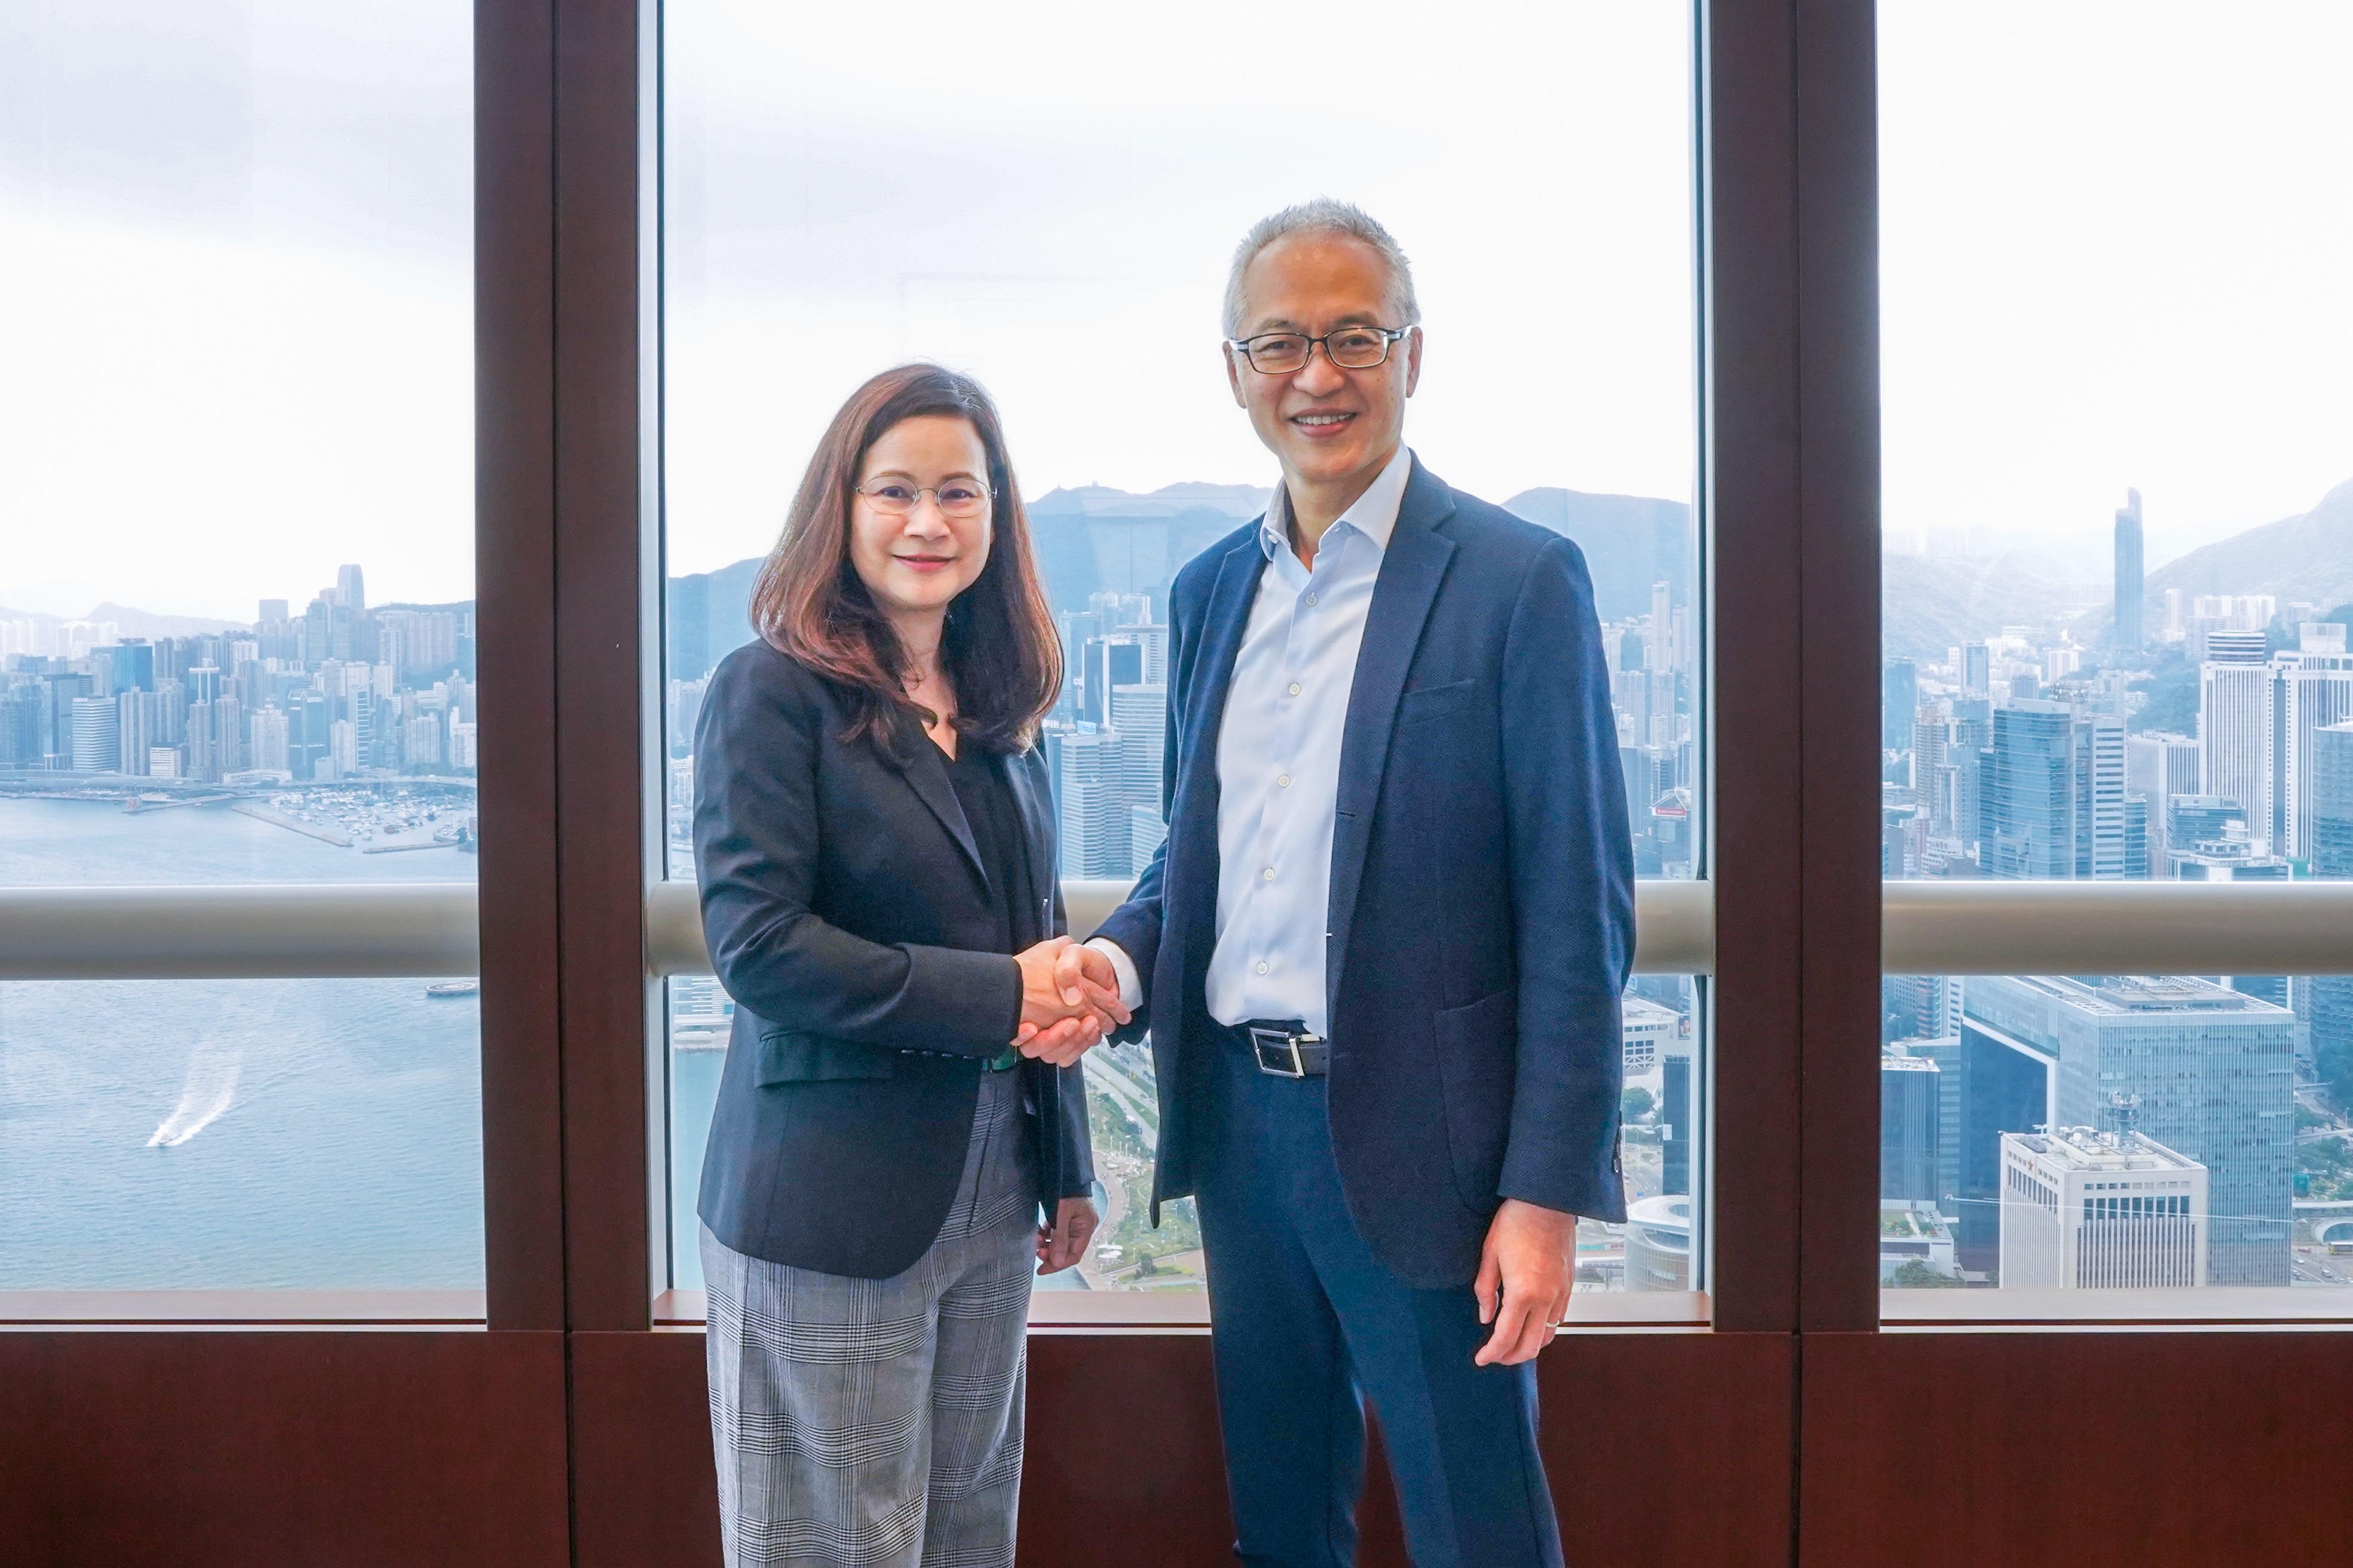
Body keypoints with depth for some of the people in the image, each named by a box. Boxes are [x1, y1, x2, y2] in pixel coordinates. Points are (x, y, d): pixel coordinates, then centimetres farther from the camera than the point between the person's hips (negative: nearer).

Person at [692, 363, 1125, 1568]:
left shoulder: (999, 707, 10)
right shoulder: (774, 689, -9)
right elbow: (757, 943, -17)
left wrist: (1067, 1167, 11)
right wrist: (998, 998, -17)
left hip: (992, 1195, 6)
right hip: (833, 1208, -6)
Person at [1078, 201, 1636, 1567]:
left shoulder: (1520, 581, -10)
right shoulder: (1211, 588, 9)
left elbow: (1579, 914, -12)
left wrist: (1547, 1195, -15)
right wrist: (1124, 953, -5)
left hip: (1415, 1140, -5)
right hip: (1238, 1118, 6)